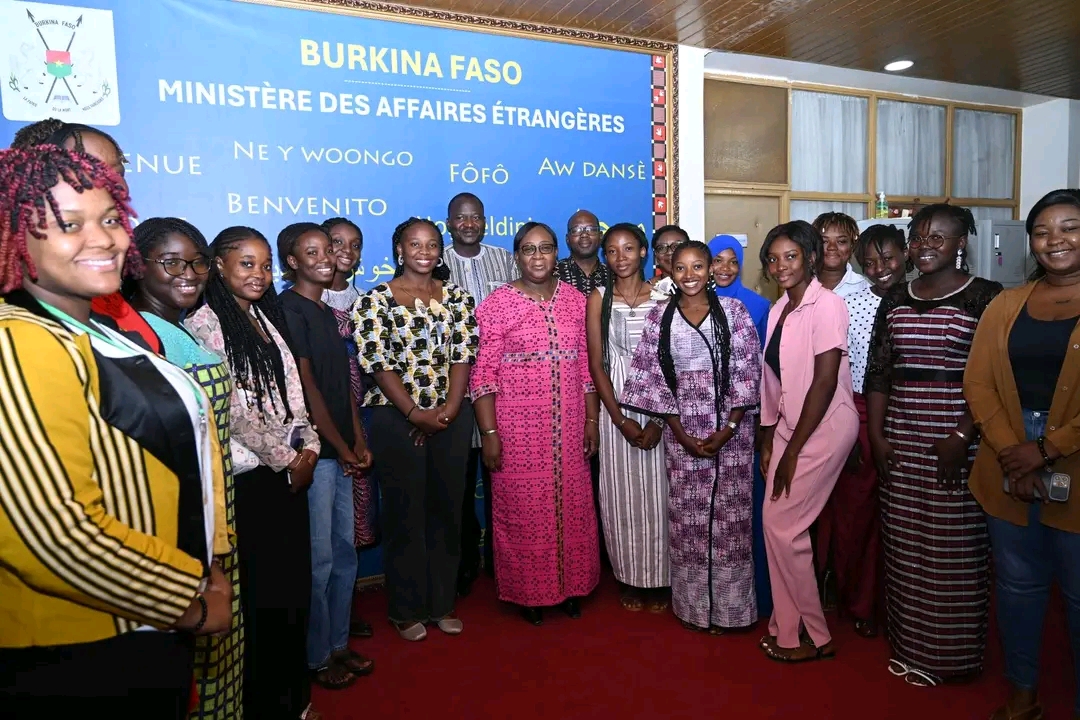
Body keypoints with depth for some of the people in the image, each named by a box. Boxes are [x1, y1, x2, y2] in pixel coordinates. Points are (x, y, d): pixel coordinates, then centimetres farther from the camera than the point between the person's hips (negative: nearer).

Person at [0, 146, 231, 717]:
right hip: (80, 657, -8)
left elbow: (177, 448, 14)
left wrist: (207, 570, 6)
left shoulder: (105, 335, 8)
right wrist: (193, 602, -16)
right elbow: (59, 534, -30)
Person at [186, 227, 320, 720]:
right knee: (259, 592, 5)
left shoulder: (269, 319, 12)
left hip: (290, 470, 7)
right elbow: (230, 409, -17)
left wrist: (308, 448, -1)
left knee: (294, 584, 15)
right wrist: (286, 460, -12)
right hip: (246, 477, -7)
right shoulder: (204, 322, -11)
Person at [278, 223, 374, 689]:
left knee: (345, 554, 14)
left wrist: (358, 443, 7)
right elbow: (305, 385, -14)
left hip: (341, 452, 8)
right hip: (314, 452, -8)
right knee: (318, 559, 2)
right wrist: (341, 448, -10)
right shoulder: (288, 309, -9)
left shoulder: (327, 312, 15)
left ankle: (338, 643, 29)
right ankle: (316, 656, 19)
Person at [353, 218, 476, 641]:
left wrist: (450, 407, -11)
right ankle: (408, 610, 22)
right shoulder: (376, 300, -2)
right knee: (404, 512, 5)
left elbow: (463, 354, 1)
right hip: (397, 419, -3)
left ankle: (442, 603, 27)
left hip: (452, 416, 3)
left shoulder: (457, 297, 8)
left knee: (447, 508, 10)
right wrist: (415, 413, -14)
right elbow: (376, 362, -9)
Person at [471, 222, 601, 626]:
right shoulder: (498, 303, -6)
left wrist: (592, 419, 7)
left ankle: (570, 585, 33)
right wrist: (489, 433, -12)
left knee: (572, 505, 12)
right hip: (518, 424, -3)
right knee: (523, 510, 7)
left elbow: (586, 365, 9)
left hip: (569, 423, 4)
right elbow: (483, 373, -8)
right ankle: (528, 591, 27)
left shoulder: (575, 300, 6)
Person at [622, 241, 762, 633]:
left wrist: (727, 429, -10)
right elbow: (654, 378, 0)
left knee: (730, 513, 4)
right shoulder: (660, 316, 2)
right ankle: (694, 605, 22)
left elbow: (748, 371, -4)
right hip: (682, 428, 1)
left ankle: (728, 605, 21)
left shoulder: (733, 310, -1)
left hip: (730, 427, -1)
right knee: (687, 516, 7)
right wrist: (680, 433, -6)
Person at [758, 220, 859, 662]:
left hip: (825, 427, -7)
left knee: (783, 524, -4)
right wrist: (768, 441, 8)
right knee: (777, 522, 8)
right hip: (791, 426, 7)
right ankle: (788, 626, 24)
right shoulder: (778, 311, 9)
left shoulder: (826, 304, -14)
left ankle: (813, 636, 15)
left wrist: (792, 450, -15)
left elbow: (825, 382, -18)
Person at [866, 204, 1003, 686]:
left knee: (955, 546, 3)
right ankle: (910, 647, 24)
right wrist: (876, 436, 2)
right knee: (903, 544, 9)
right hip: (900, 442, 4)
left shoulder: (986, 298, -3)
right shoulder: (895, 301, 10)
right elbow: (877, 372, 8)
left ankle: (954, 654, 22)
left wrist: (962, 436, -15)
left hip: (958, 441, -4)